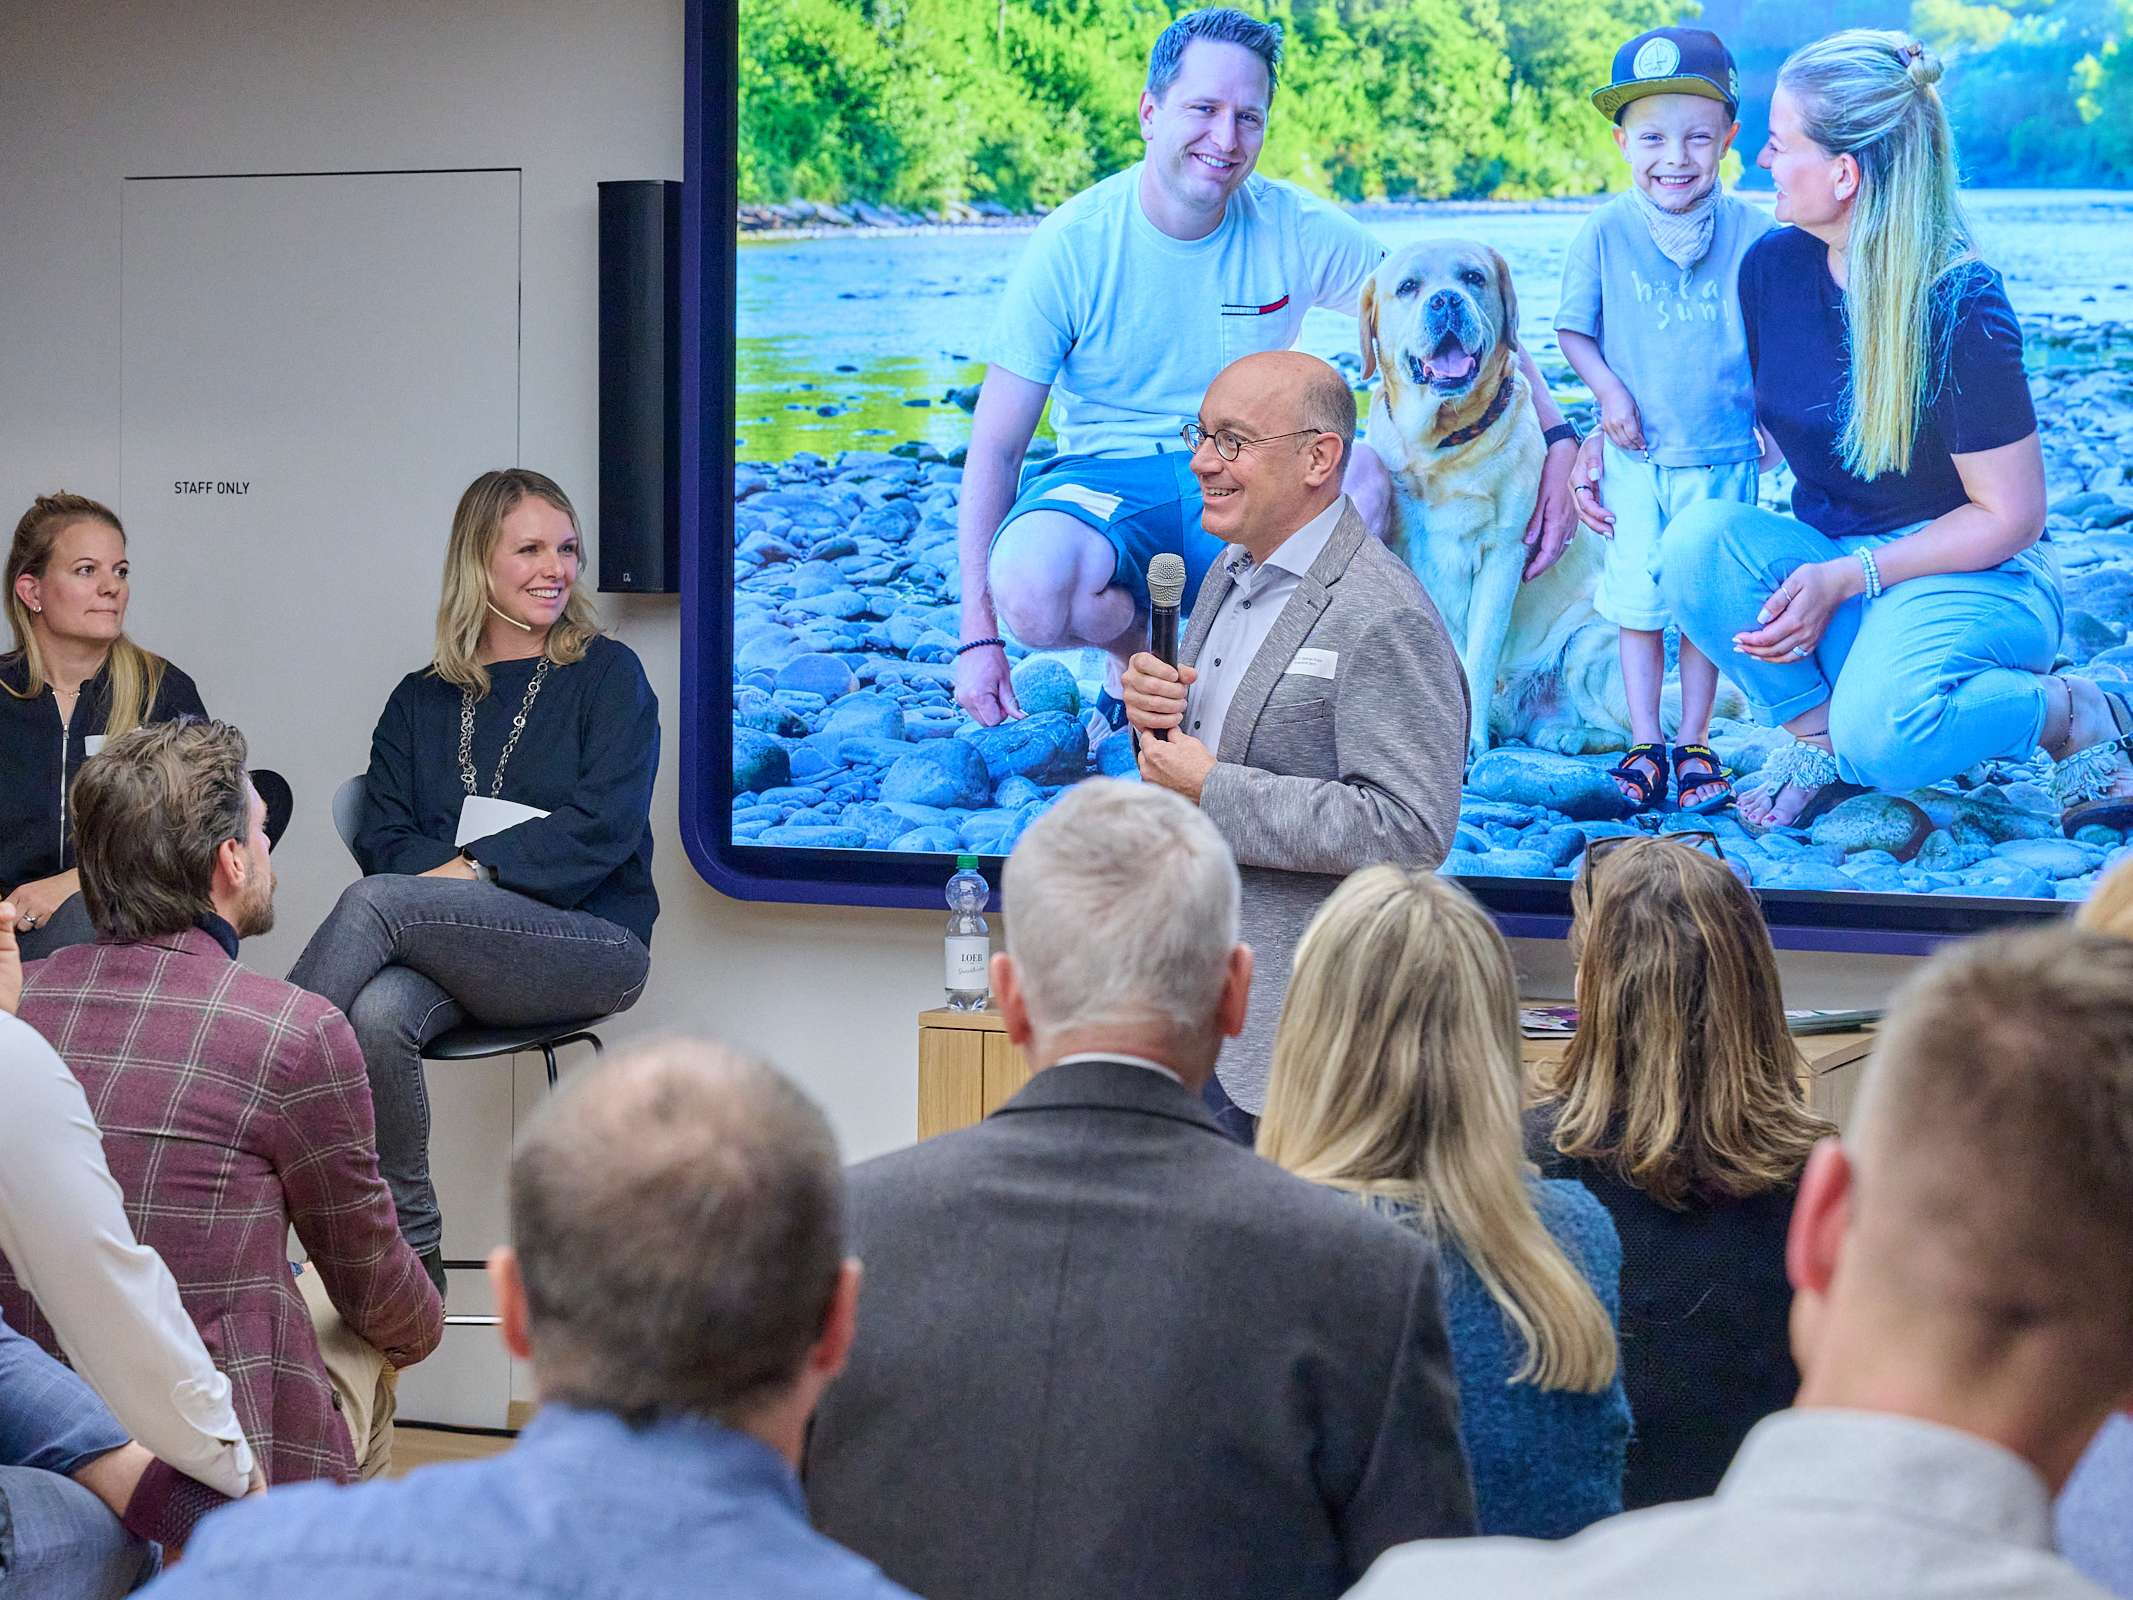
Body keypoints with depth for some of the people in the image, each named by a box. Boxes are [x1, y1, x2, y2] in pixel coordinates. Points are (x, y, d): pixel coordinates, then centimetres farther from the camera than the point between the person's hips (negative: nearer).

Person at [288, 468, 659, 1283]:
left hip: (591, 942, -3)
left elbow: (602, 827, -6)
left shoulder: (607, 675, 7)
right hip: (457, 953, 3)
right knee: (378, 1012, -33)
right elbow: (385, 838, 8)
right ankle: (411, 1250, -24)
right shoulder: (419, 702, 18)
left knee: (376, 902, -29)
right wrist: (451, 870, -14)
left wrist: (474, 869, -15)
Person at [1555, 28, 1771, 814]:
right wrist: (1608, 389, -11)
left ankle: (1694, 743, 18)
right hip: (1636, 454, 0)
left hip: (1724, 455, 0)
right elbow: (1574, 328, 3)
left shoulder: (1751, 232, -6)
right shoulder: (1605, 233, -6)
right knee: (1637, 600, 5)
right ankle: (1643, 743, 16)